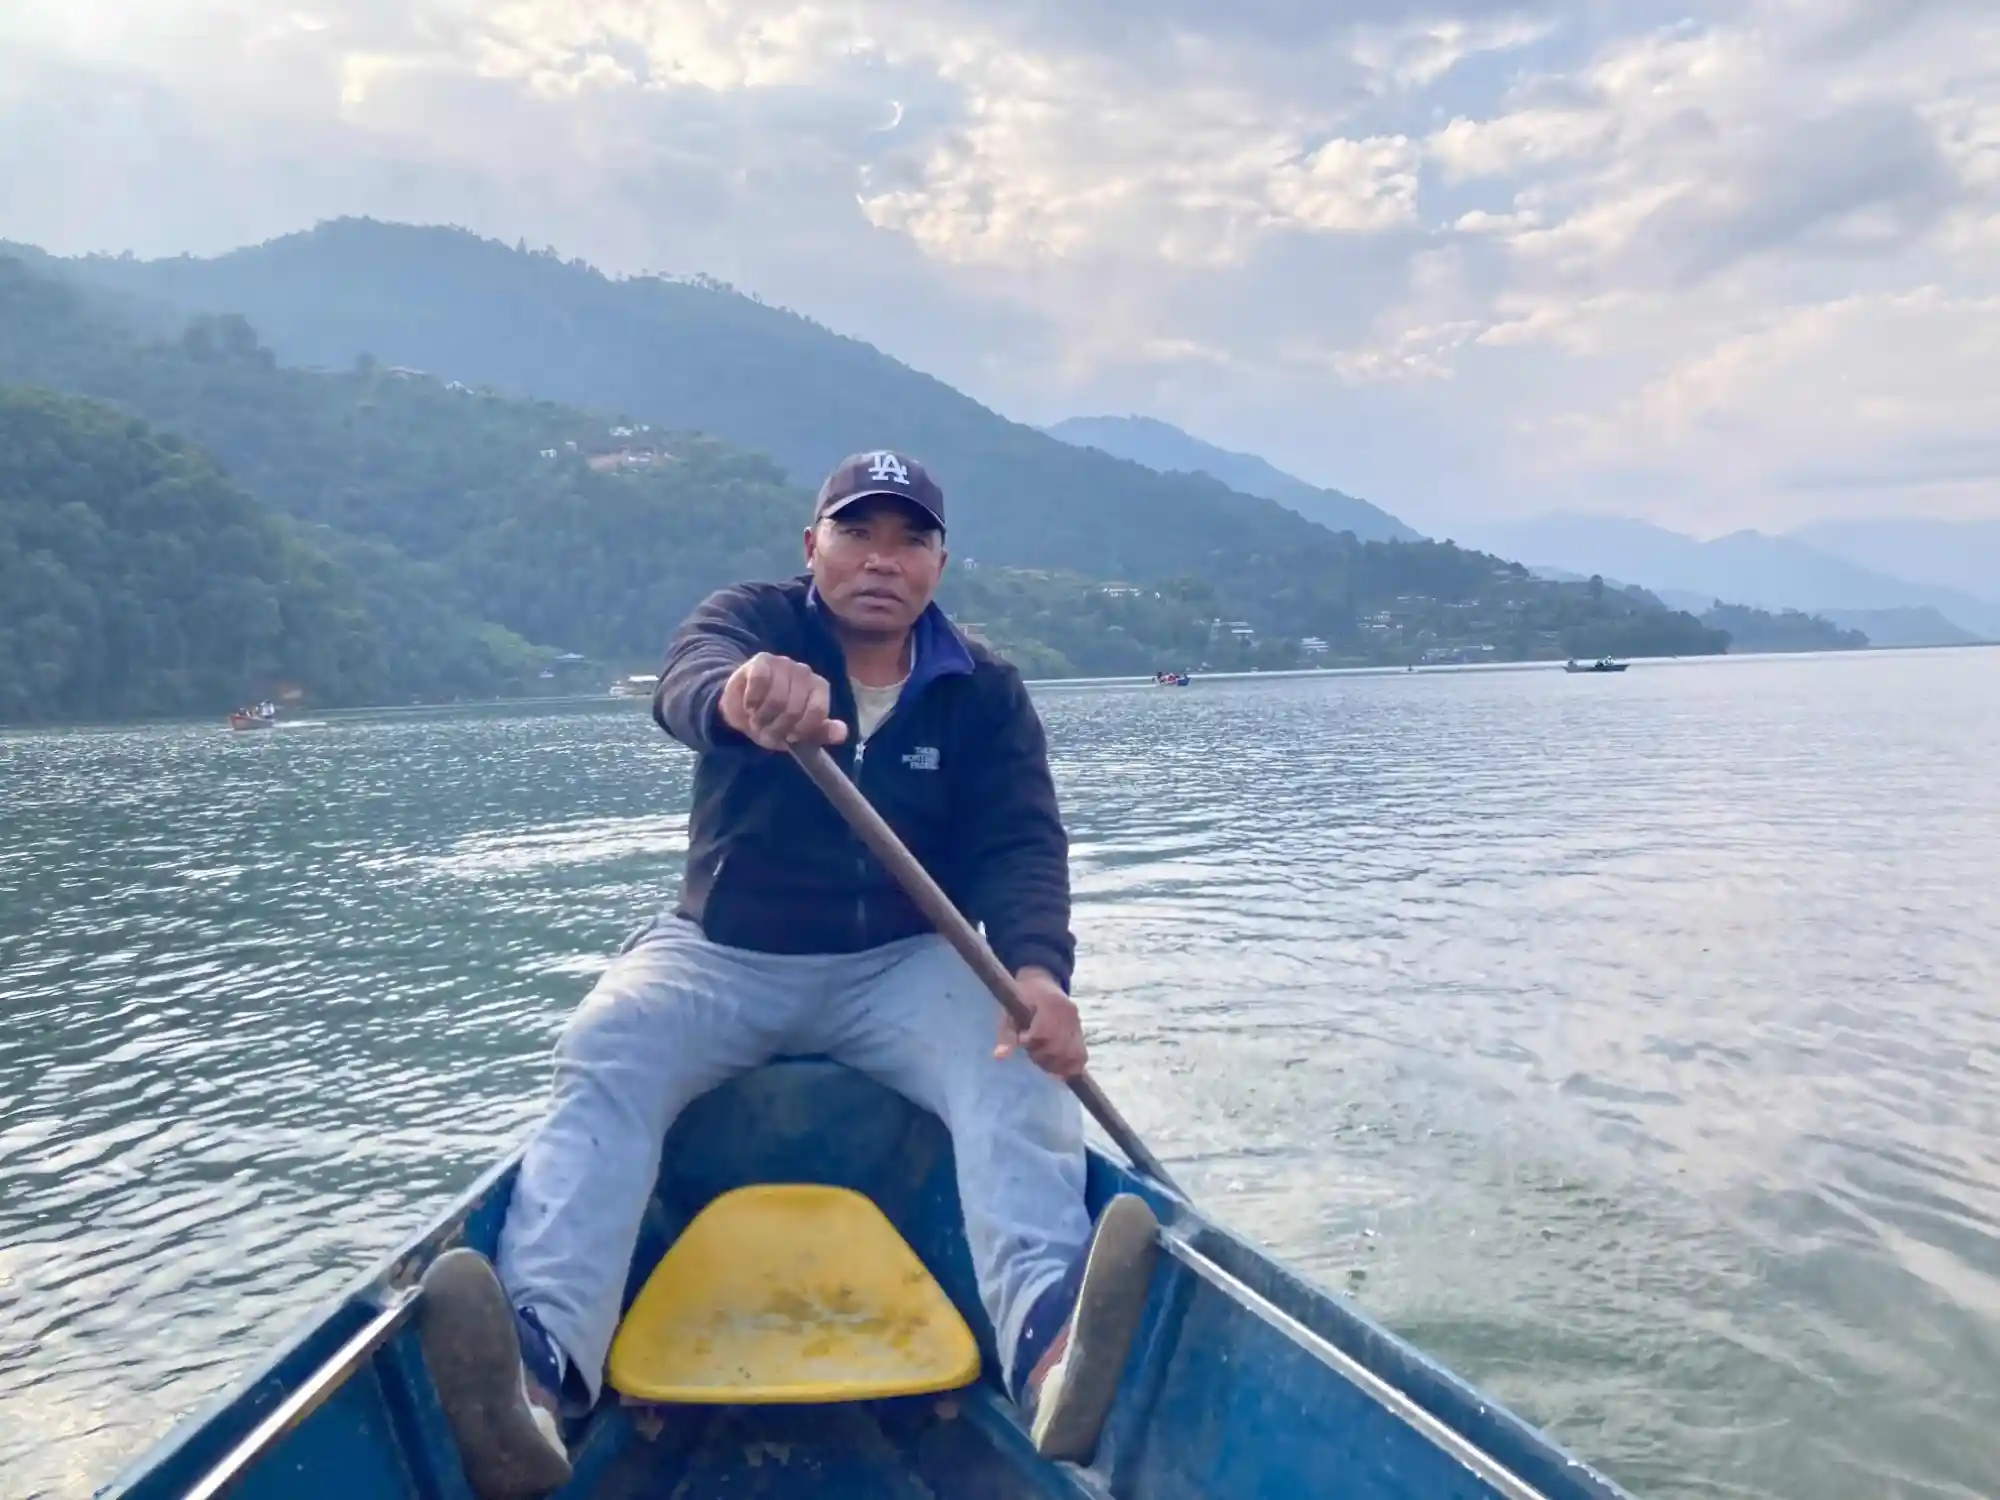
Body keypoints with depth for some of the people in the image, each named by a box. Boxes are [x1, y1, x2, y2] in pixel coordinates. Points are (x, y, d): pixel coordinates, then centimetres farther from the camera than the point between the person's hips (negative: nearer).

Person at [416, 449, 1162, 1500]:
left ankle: (1048, 1350, -49)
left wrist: (1035, 968, -34)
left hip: (904, 965, 1)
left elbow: (1022, 848, -11)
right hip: (719, 956, 0)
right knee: (602, 1056, -28)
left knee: (1018, 1063, -28)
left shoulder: (985, 692, 2)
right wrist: (739, 695, -55)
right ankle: (540, 1371, -44)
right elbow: (686, 683, -28)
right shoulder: (747, 620, -3)